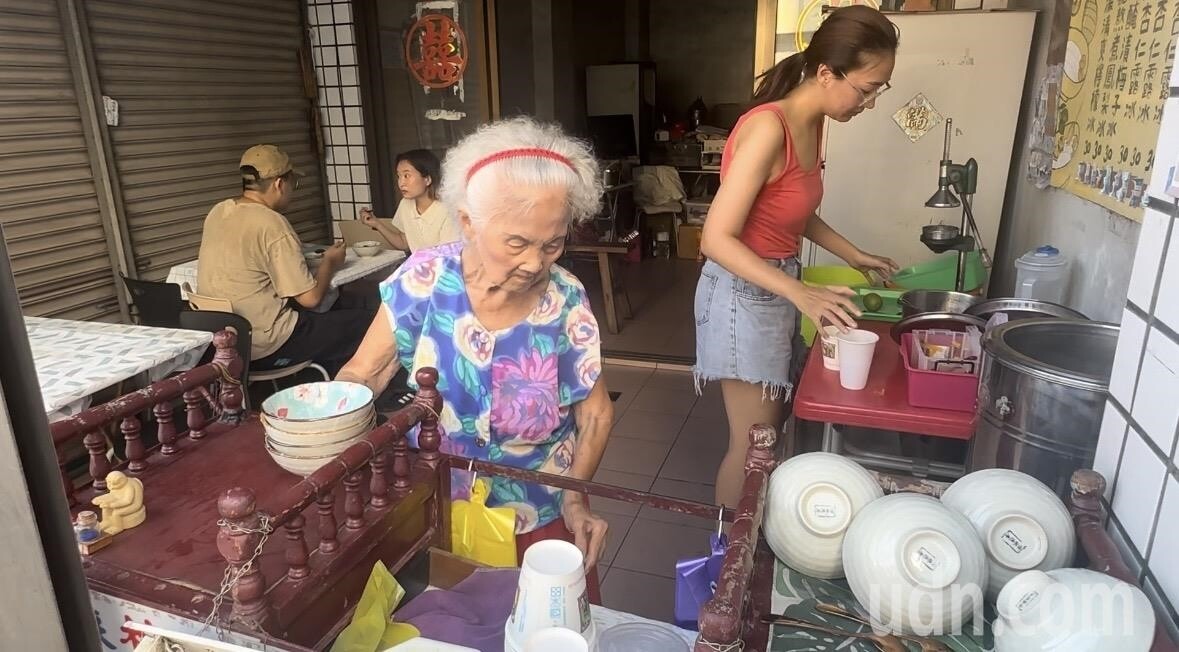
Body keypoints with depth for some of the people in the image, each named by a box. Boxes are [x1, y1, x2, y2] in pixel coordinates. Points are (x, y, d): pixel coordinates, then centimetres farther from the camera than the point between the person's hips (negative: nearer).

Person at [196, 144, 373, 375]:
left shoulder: (217, 212, 4)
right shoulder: (272, 224, -20)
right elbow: (310, 297, -18)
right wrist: (330, 262, 1)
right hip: (264, 348, -9)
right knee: (369, 322, -4)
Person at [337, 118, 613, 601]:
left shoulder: (566, 302, -18)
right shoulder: (426, 280, -18)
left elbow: (596, 413, -7)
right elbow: (362, 375, -8)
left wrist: (575, 497, -20)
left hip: (540, 522, 0)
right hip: (436, 511, 1)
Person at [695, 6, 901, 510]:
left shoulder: (811, 124, 4)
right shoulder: (769, 128, -24)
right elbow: (716, 239, -28)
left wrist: (854, 256, 12)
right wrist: (801, 294, -34)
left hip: (778, 289, 9)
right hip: (743, 294, -9)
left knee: (773, 426, 20)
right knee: (755, 444, 2)